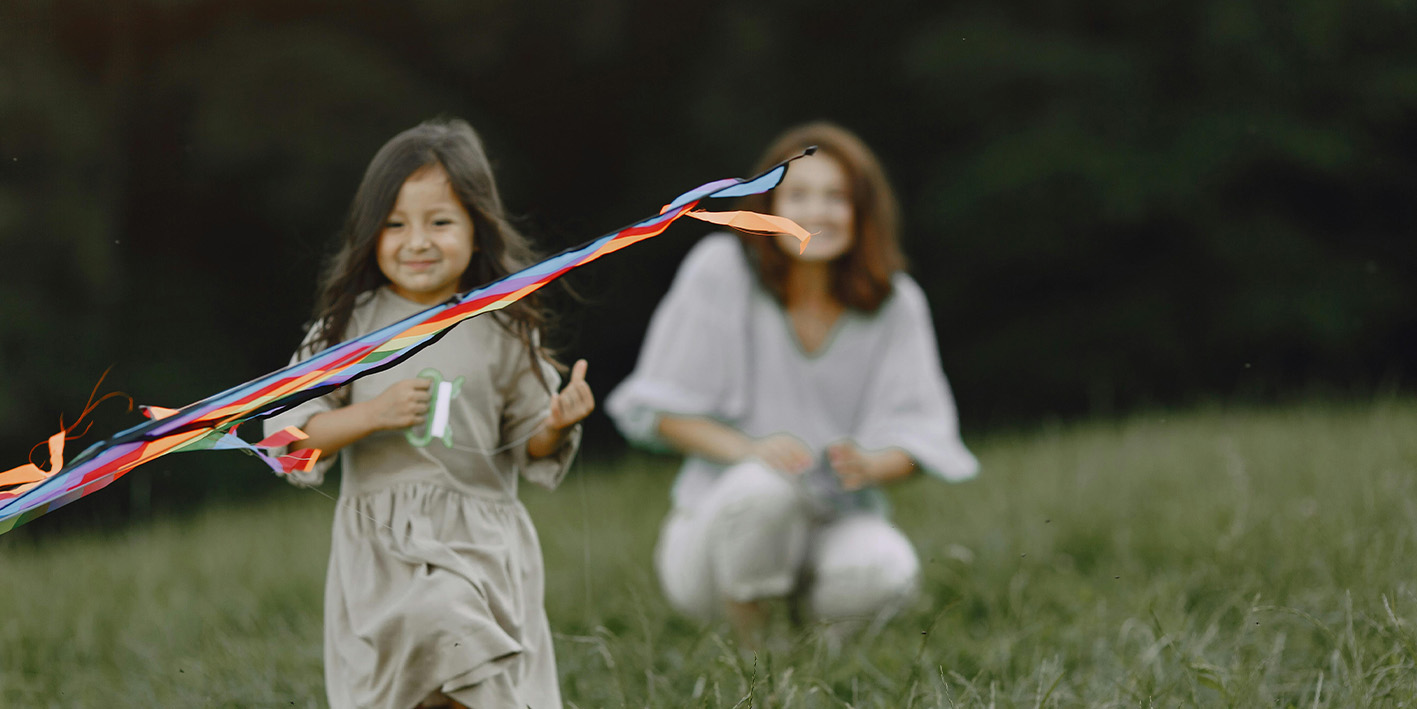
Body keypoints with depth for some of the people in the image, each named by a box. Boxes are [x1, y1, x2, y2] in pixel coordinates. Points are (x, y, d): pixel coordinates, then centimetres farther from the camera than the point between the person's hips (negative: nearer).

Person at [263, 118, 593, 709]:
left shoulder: (502, 333, 3)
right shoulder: (349, 326, 1)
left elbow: (530, 450, 9)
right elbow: (285, 436, -1)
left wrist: (556, 426, -12)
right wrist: (371, 415, -14)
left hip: (480, 547, -1)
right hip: (379, 547, 1)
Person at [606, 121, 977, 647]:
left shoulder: (895, 304, -1)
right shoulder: (721, 270, -8)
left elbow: (918, 430, -1)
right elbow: (661, 410, -6)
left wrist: (870, 463, -25)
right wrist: (749, 449, -24)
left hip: (834, 527, 2)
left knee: (885, 570, -32)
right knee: (765, 485, -36)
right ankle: (748, 654, -10)